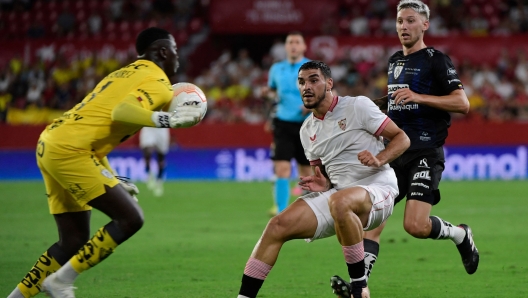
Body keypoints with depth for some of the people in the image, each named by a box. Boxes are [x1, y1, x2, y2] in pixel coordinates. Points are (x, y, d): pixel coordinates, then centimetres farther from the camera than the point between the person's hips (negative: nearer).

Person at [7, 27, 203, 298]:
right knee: (130, 218, -9)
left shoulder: (125, 74, 24)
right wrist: (166, 120, -36)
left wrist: (112, 179, 28)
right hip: (70, 151, -10)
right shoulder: (157, 84, -5)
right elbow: (121, 112, -25)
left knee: (74, 241, 13)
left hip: (50, 145, 10)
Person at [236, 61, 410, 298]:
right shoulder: (307, 131, 14)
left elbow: (402, 138, -3)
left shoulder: (358, 106, -4)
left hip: (377, 188, -6)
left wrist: (379, 160, -22)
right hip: (337, 191, 6)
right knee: (278, 225, -10)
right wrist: (323, 183, 1)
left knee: (339, 202, -40)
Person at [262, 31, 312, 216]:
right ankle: (281, 210, -14)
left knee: (306, 171, 7)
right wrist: (268, 93, 1)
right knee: (282, 169, -12)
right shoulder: (276, 69, 9)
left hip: (305, 124, -1)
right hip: (283, 124, 1)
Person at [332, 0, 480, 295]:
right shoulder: (394, 61, 17)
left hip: (425, 154, -7)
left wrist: (419, 97, -22)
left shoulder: (435, 60, -6)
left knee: (415, 225, -17)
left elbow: (462, 103, -15)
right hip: (394, 151, 7)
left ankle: (460, 235, 12)